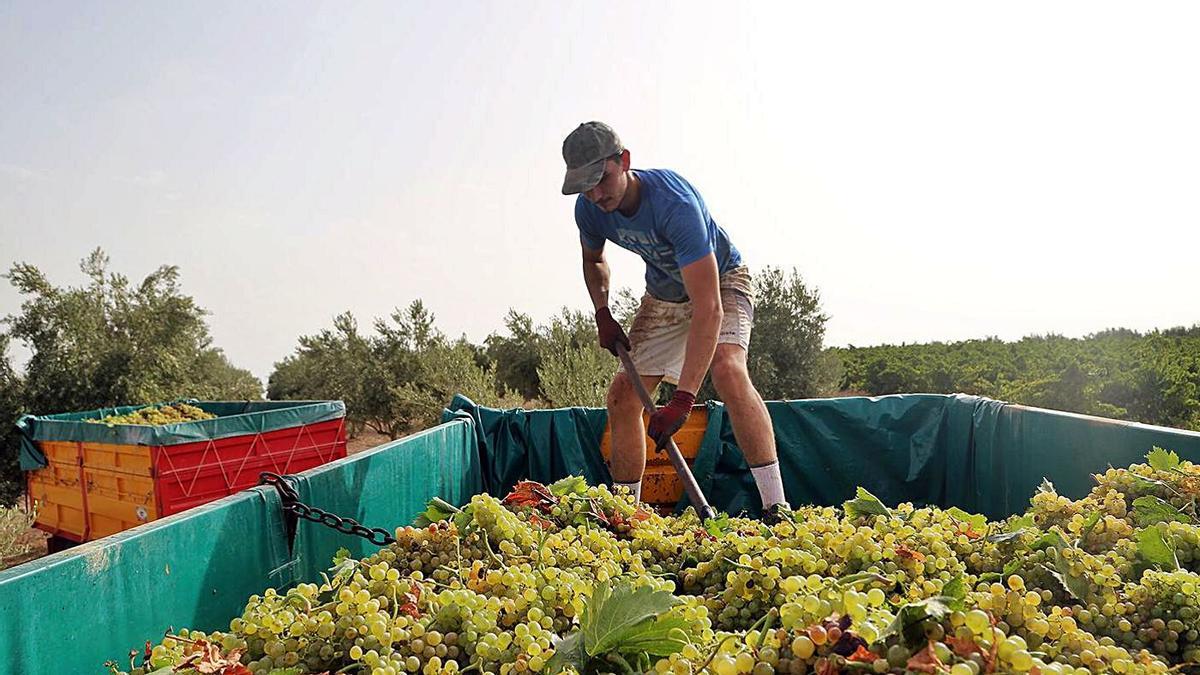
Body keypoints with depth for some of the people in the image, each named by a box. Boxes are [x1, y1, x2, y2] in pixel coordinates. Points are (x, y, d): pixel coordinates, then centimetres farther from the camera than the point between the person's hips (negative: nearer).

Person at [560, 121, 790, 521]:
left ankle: (776, 509, -30)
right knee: (622, 395, -2)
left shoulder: (674, 203, -39)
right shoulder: (589, 208, -18)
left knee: (727, 368, -34)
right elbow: (593, 260, 9)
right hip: (663, 295, 6)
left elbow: (708, 308, -45)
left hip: (720, 280, -6)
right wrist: (602, 314, -10)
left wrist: (683, 399, -51)